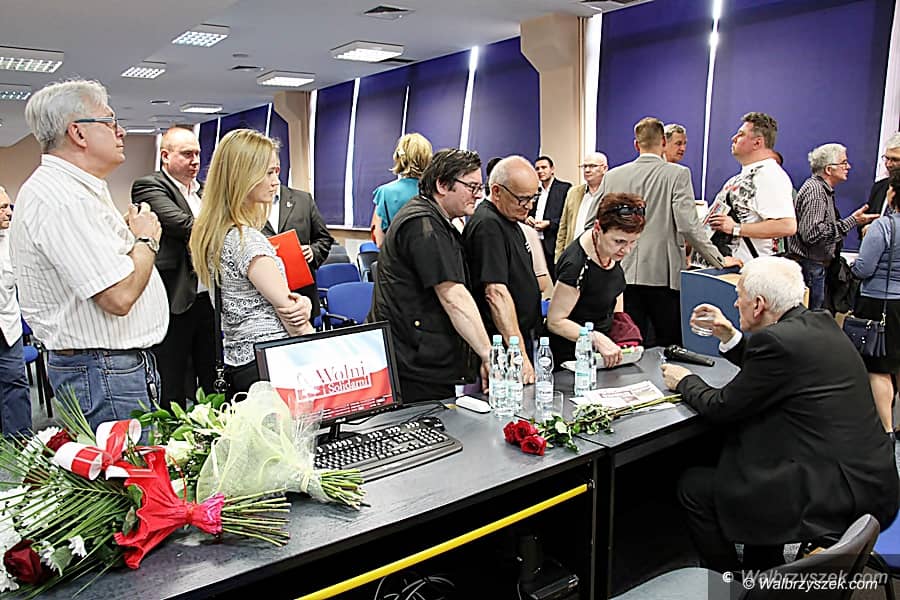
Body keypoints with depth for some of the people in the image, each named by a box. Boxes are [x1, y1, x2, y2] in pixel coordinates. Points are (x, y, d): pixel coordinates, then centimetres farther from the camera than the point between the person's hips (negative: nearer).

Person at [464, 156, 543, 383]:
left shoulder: (509, 219, 13)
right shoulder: (487, 225, -19)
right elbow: (496, 294, -27)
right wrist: (520, 354, -30)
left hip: (520, 337, 10)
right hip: (502, 346, -10)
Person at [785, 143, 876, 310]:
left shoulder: (824, 190, 18)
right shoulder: (814, 190, -16)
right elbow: (812, 233, -28)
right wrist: (852, 221, -22)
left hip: (817, 266, 11)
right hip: (809, 267, -11)